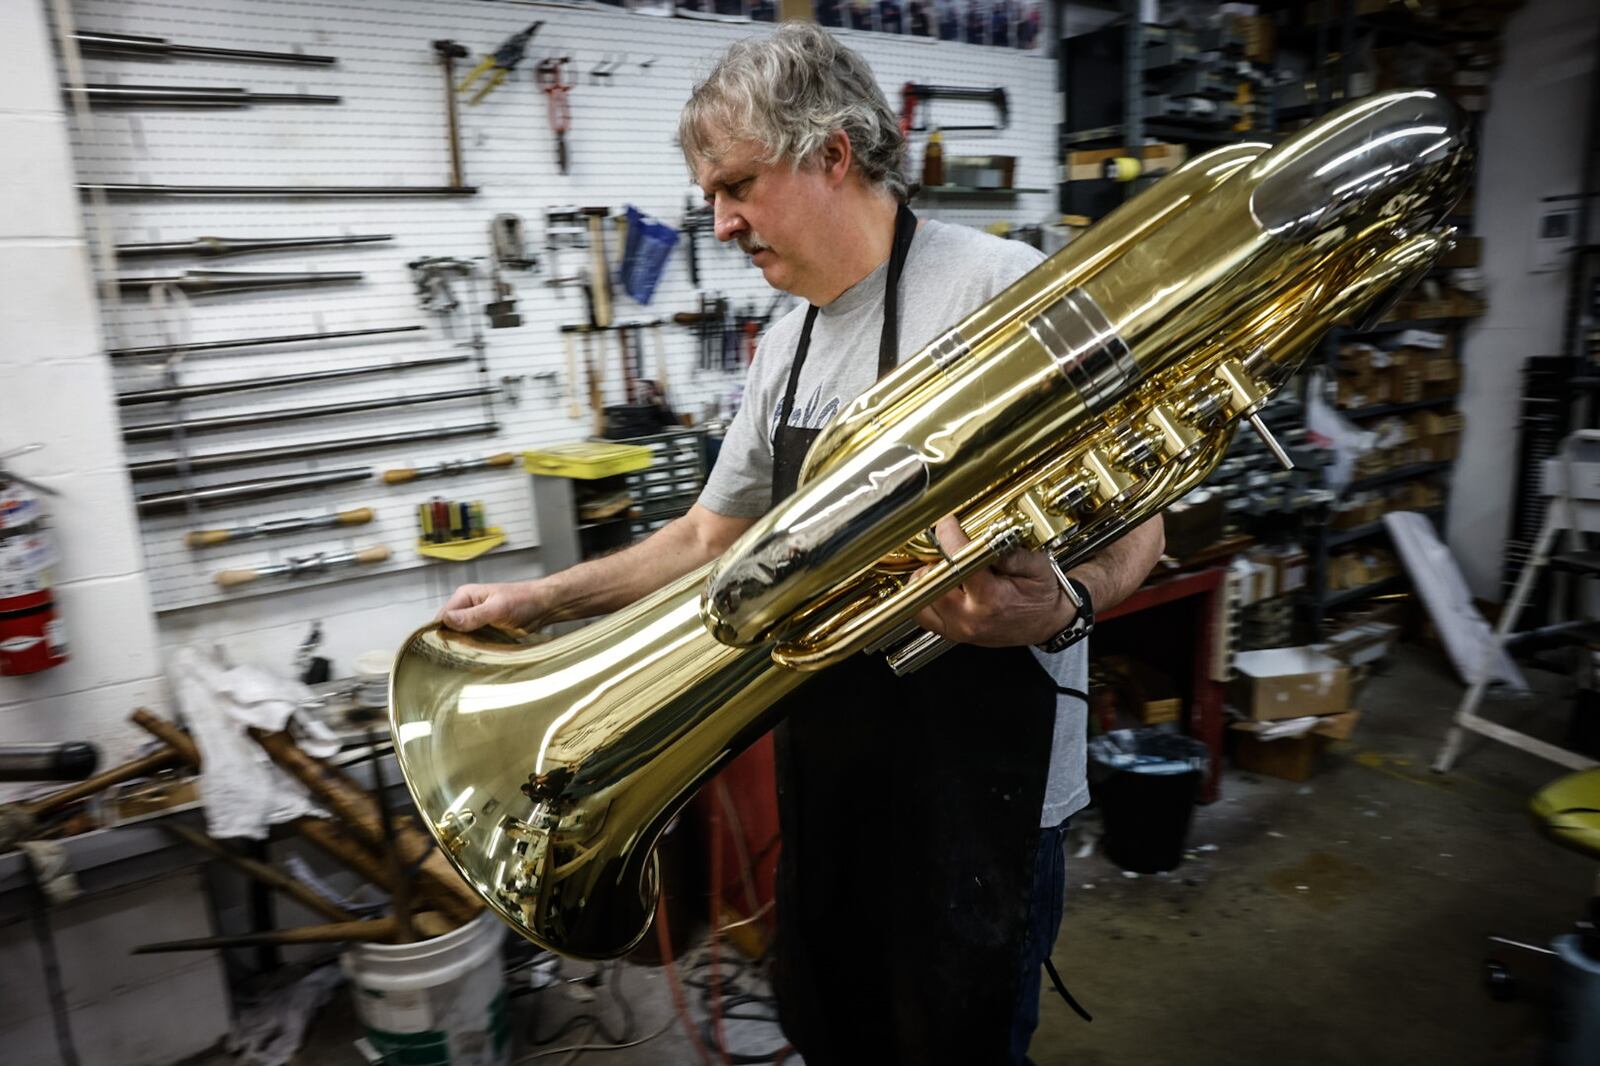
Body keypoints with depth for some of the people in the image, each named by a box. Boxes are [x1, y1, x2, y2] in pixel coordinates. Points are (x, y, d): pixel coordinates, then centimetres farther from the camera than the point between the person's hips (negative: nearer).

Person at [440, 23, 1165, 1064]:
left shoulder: (996, 285, -15)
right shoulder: (788, 345, 9)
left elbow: (1133, 519, -12)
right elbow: (710, 539, 15)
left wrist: (1058, 608, -33)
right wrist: (541, 599, 9)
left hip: (982, 775, -7)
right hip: (828, 761, 7)